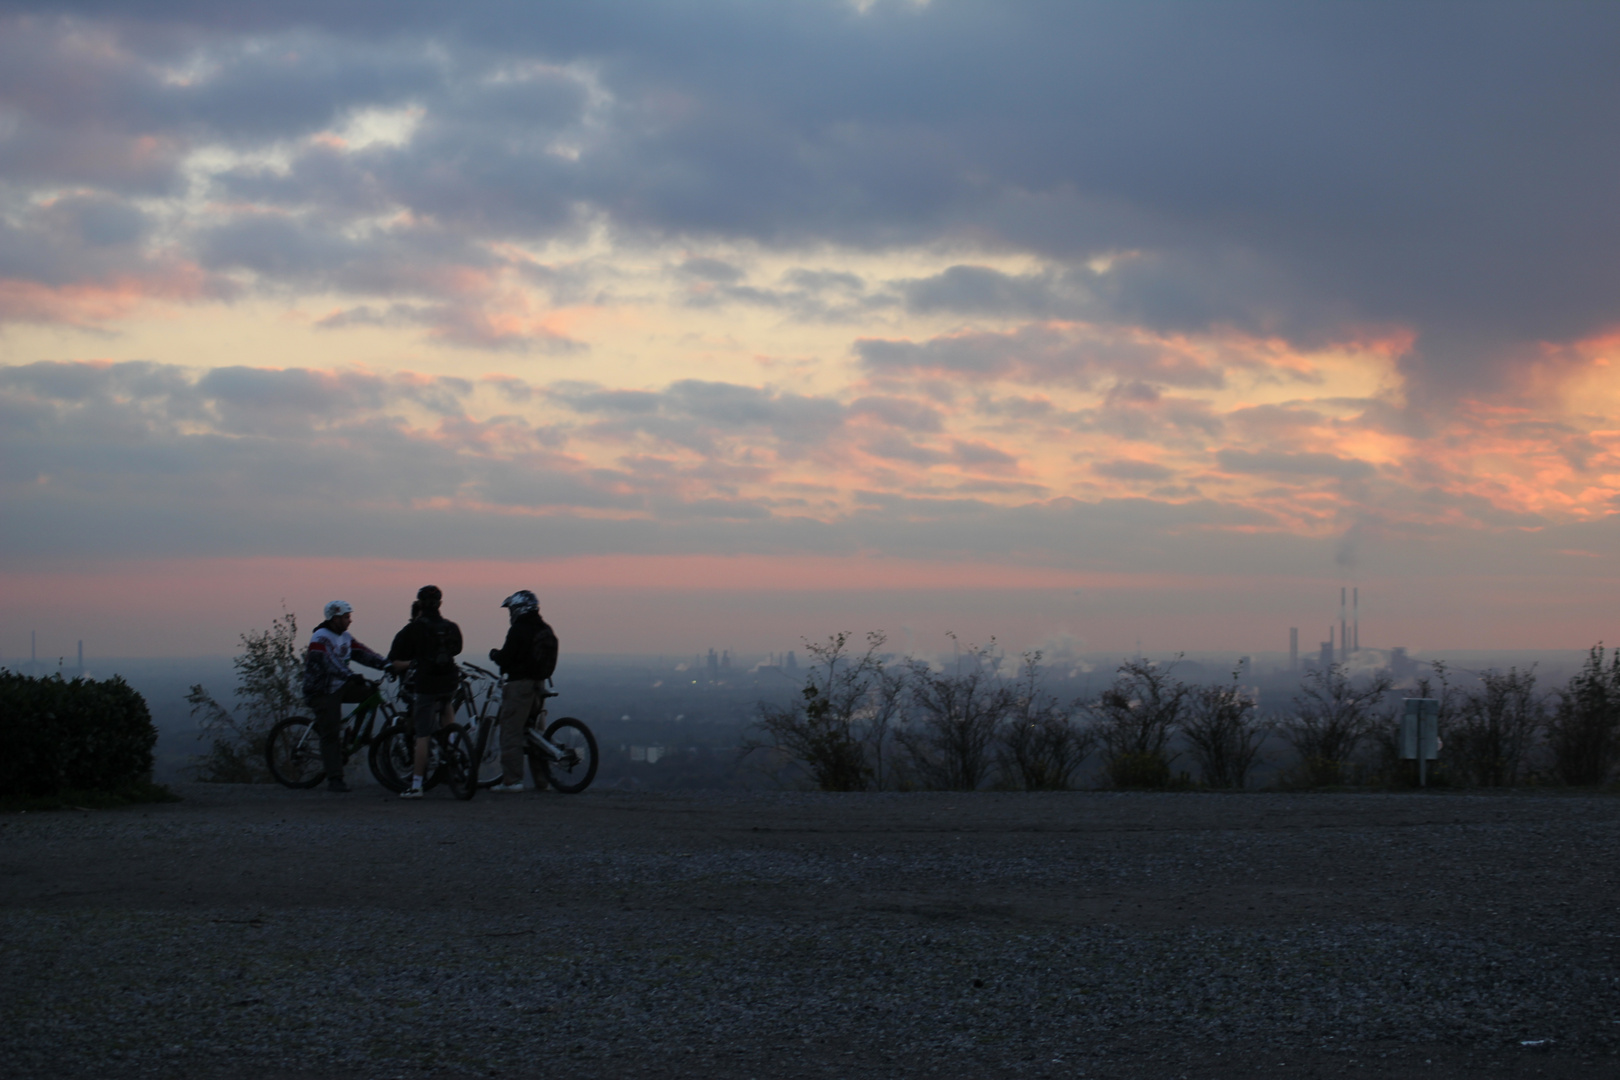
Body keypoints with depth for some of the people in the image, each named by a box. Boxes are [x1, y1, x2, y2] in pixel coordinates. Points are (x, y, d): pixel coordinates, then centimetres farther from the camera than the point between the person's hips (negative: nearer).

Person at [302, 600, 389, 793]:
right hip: (321, 691, -8)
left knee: (369, 691, -6)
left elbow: (362, 653, 0)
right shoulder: (320, 638, -18)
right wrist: (349, 676, -47)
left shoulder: (344, 637, 9)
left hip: (338, 687, 8)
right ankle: (334, 780, -6)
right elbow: (328, 662, -33)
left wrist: (386, 663, -16)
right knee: (331, 735, -9)